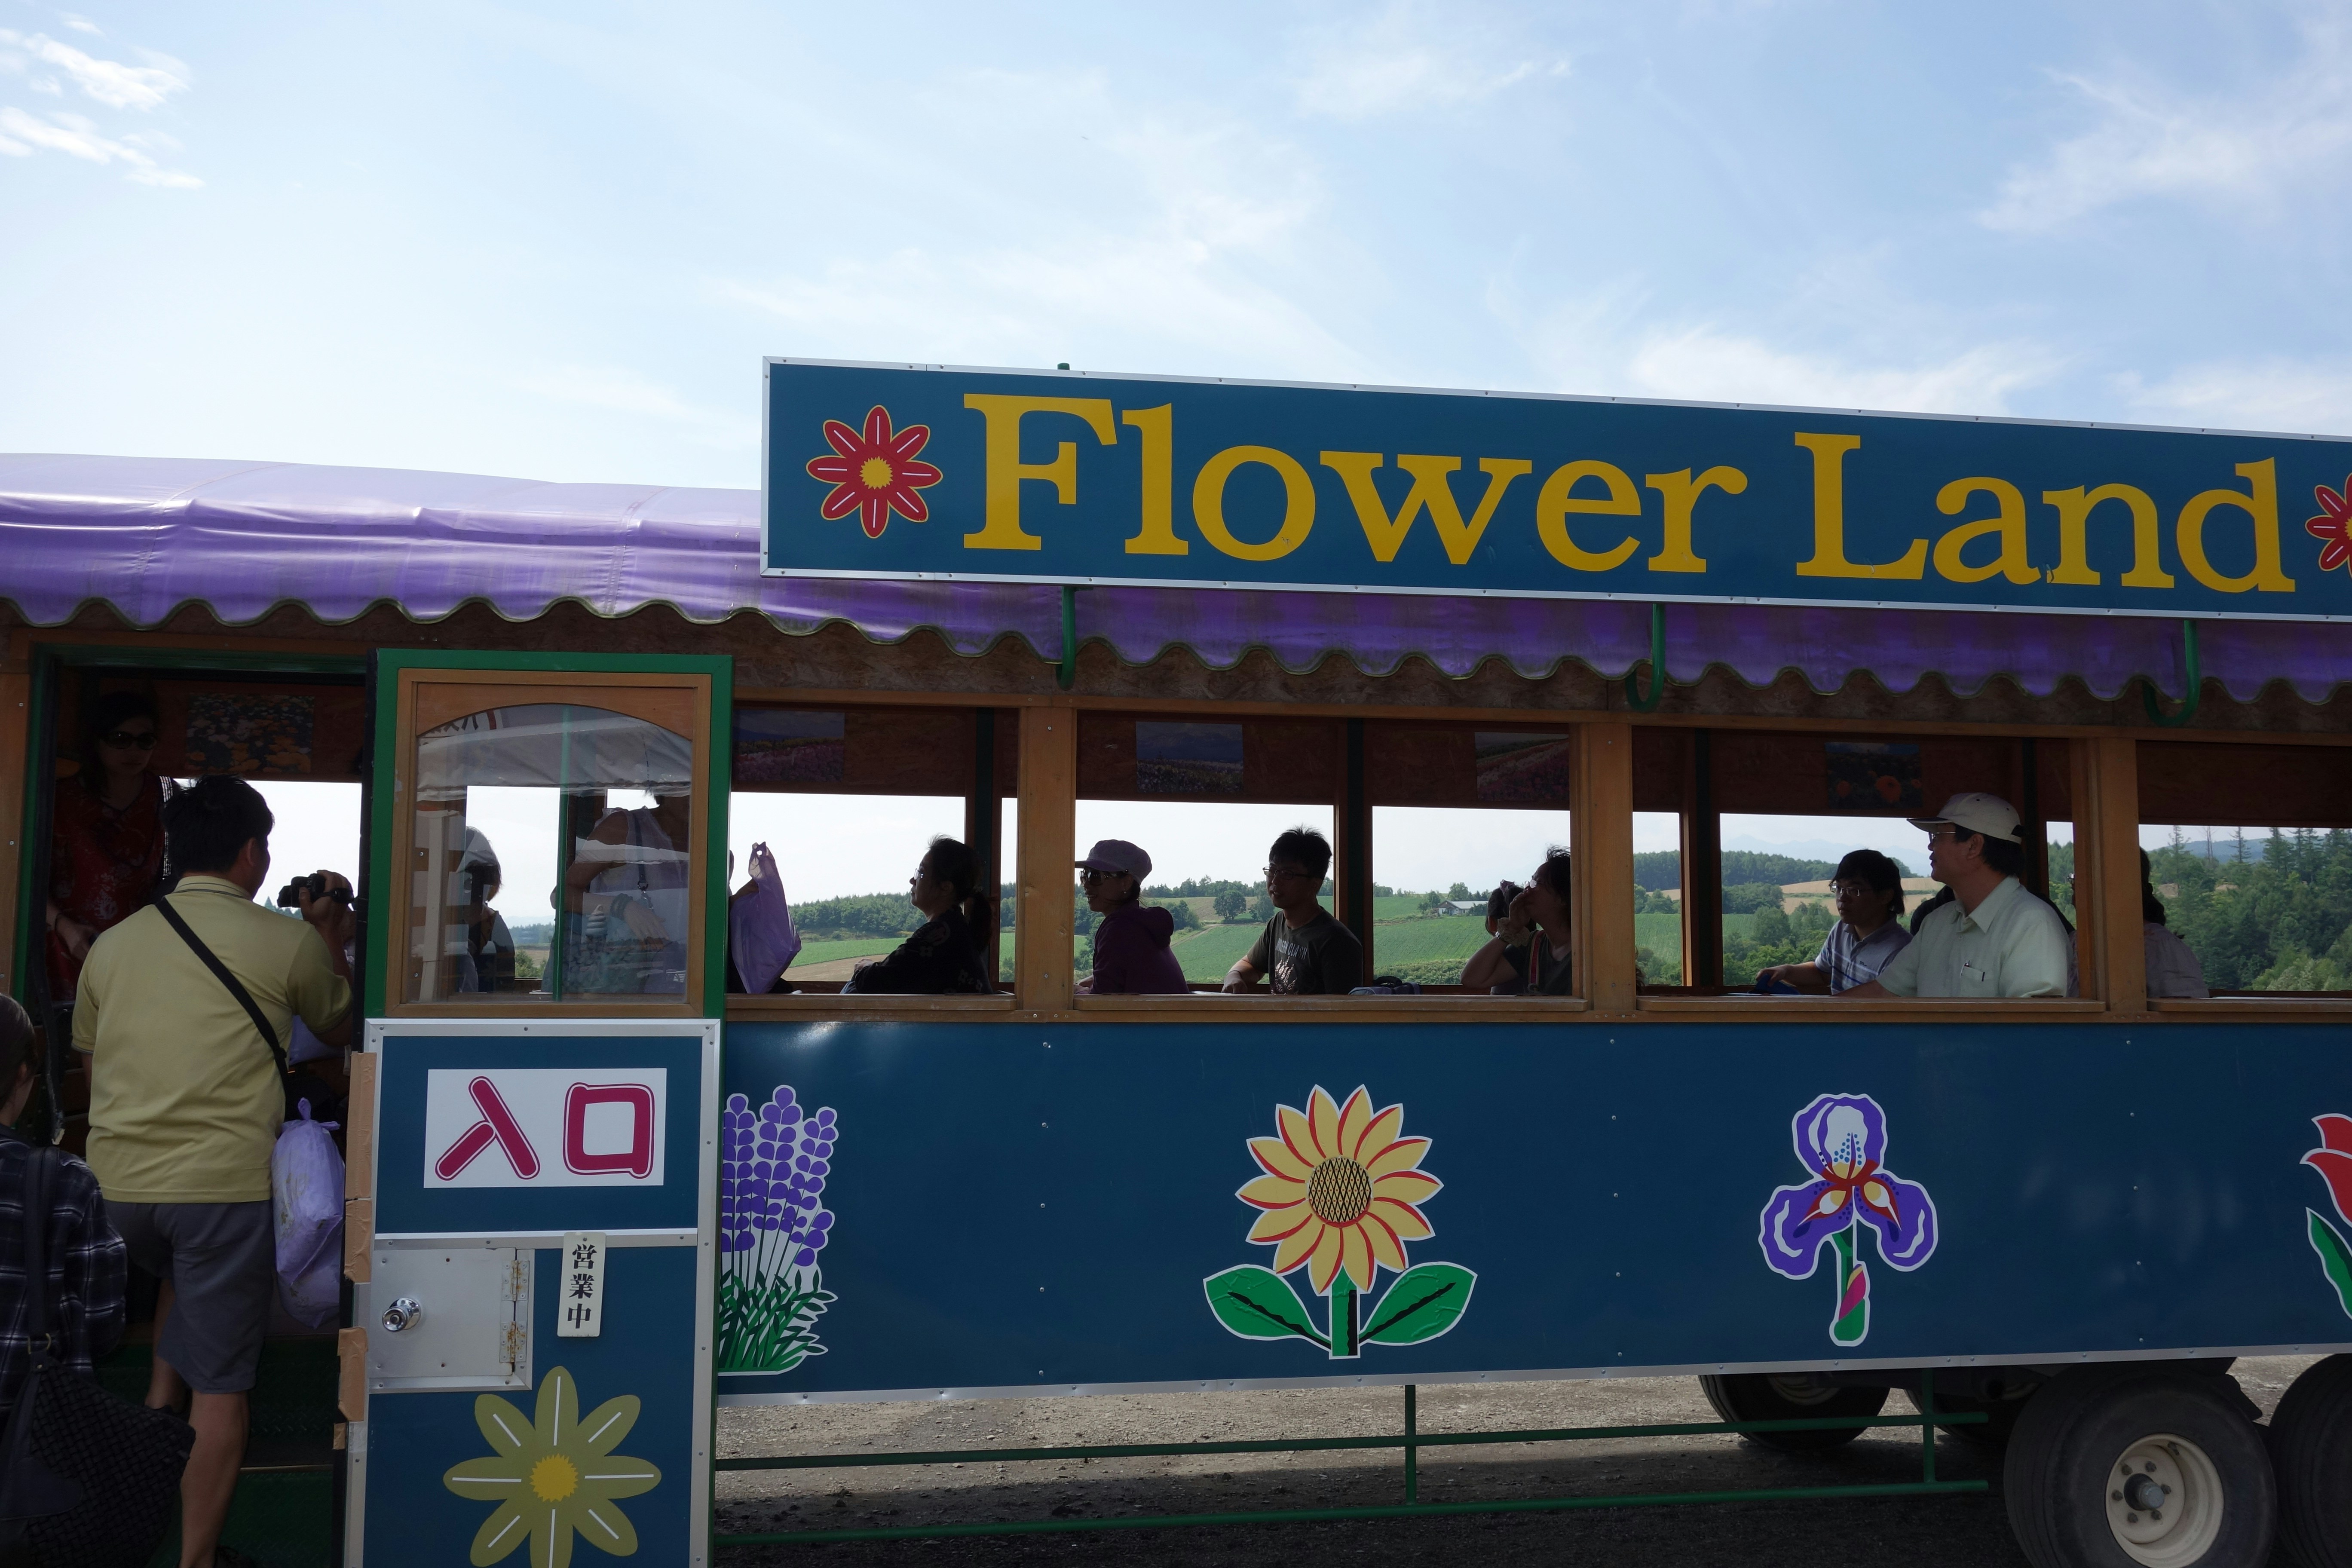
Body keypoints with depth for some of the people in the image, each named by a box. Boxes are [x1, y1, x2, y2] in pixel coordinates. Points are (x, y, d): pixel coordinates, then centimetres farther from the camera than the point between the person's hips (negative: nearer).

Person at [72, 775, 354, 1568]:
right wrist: (332, 946, 23)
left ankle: (156, 1414, 23)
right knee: (220, 1386, 5)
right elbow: (343, 1032, 13)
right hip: (223, 1185, -5)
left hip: (117, 1182, 5)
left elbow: (89, 1058, 21)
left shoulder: (112, 944, 8)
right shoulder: (290, 943, -4)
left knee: (188, 1285, 36)